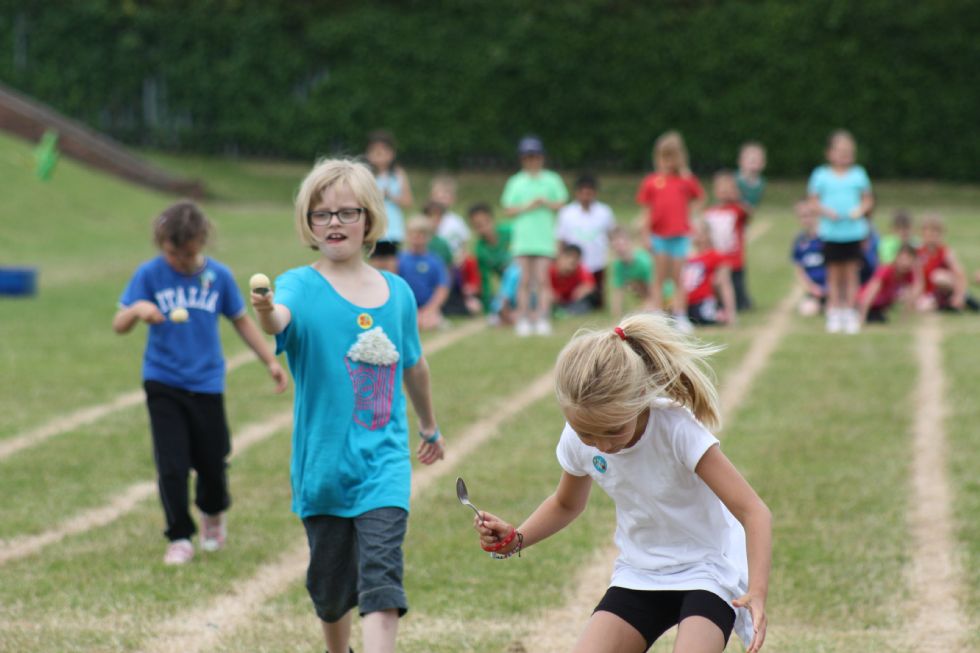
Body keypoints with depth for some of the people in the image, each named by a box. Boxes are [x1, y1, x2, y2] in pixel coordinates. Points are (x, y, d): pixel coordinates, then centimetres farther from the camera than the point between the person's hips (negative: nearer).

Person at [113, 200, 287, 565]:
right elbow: (119, 326, -10)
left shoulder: (218, 276, -3)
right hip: (163, 384, -1)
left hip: (206, 384, 1)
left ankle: (212, 514, 39)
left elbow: (241, 321, 11)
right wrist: (137, 310, -32)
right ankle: (180, 538, 8)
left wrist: (271, 361, 9)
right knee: (171, 465, -7)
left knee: (213, 462, 8)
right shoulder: (150, 275, -7)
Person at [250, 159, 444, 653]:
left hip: (383, 461, 1)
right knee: (330, 583, 12)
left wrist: (430, 427, 34)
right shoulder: (302, 286, -7)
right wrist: (265, 311, -57)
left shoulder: (396, 292, 4)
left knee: (380, 572, -15)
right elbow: (281, 319, -32)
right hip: (322, 460, -1)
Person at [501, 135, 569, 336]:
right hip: (522, 236, 0)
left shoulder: (551, 180, 7)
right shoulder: (516, 182, 7)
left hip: (544, 236, 0)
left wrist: (546, 203, -12)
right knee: (525, 280, 0)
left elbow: (561, 203, 6)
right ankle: (523, 319, 5)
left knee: (542, 280, -5)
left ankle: (542, 318, -2)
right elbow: (508, 210, 4)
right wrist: (527, 207, -10)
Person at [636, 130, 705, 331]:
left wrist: (689, 211, 0)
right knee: (660, 278, 5)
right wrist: (646, 236, -2)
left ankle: (680, 318, 10)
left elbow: (699, 199, 16)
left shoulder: (687, 180, 1)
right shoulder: (651, 181, -1)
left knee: (678, 278, 4)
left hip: (680, 234, 0)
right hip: (659, 235, 0)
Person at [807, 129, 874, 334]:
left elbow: (868, 200, 9)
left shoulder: (858, 175, 4)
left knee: (852, 273, 2)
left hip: (853, 231, 1)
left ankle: (850, 312, 10)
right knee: (834, 274, 5)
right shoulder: (821, 176, 0)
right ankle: (834, 314, 13)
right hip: (831, 232, -1)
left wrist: (860, 210, -10)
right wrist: (825, 211, -14)